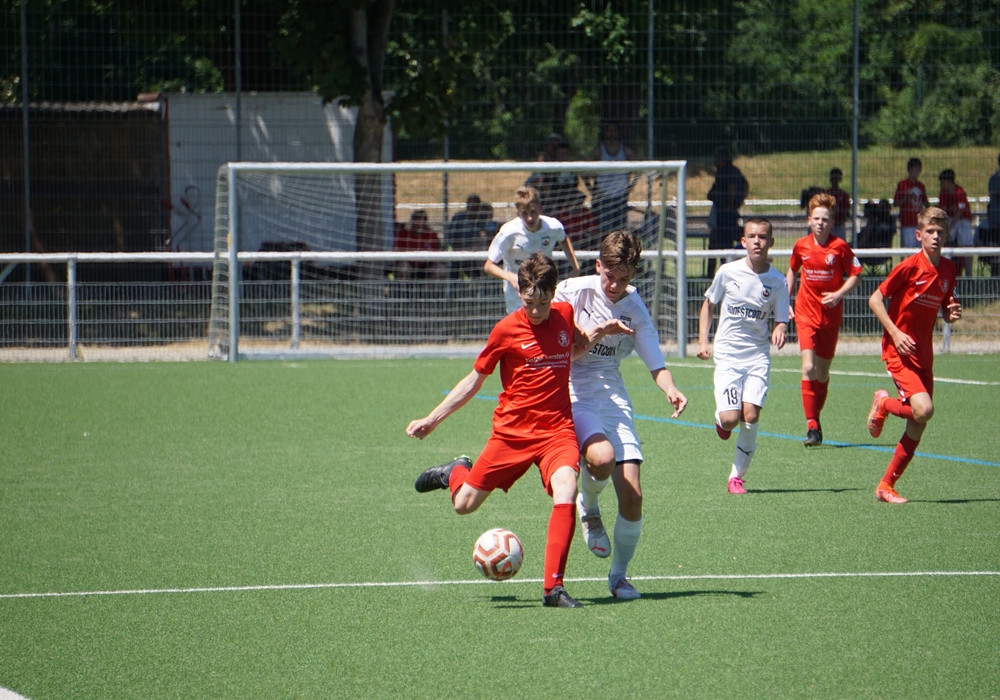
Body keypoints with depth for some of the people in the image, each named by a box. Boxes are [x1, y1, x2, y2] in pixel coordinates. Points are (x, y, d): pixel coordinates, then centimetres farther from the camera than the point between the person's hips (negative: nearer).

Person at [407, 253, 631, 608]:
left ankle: (553, 587, -22)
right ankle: (456, 472, 44)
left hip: (558, 429, 1)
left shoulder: (565, 315, 3)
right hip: (512, 432, -1)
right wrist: (431, 420, 4)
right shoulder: (507, 330, -7)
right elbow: (474, 380, 5)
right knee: (464, 505, 5)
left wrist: (600, 332, 8)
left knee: (566, 493, -27)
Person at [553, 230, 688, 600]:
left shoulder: (635, 309, 4)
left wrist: (670, 390, -17)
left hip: (612, 396, 3)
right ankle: (588, 508, 1)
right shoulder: (572, 291, -5)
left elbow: (656, 363, 4)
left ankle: (619, 575, 13)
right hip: (572, 394, -3)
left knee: (632, 496, -8)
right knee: (601, 457, -34)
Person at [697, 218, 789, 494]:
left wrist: (779, 331, -21)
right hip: (728, 354, -1)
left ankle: (737, 475, 3)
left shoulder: (777, 281, -1)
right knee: (730, 418, -15)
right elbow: (708, 304, 12)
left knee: (750, 416, -13)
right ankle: (721, 419, 24)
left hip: (758, 357, 1)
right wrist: (703, 340, 3)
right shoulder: (728, 272, -3)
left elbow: (781, 320, 3)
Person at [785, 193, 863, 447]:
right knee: (808, 368, -16)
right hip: (805, 314, 0)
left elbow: (856, 274, -1)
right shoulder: (801, 246, -1)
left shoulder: (840, 247, -8)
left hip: (830, 315, 0)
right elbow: (792, 271, 17)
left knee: (823, 372, 10)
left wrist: (839, 294, -17)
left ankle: (816, 417, 28)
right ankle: (811, 426, -18)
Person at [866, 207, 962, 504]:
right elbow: (875, 299, -9)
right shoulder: (910, 266, -13)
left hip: (923, 353, 7)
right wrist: (895, 333, -18)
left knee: (918, 427, 5)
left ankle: (886, 486, 16)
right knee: (923, 409, -24)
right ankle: (884, 404, 8)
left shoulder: (948, 270, 6)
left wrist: (952, 314, -6)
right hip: (899, 349, -7)